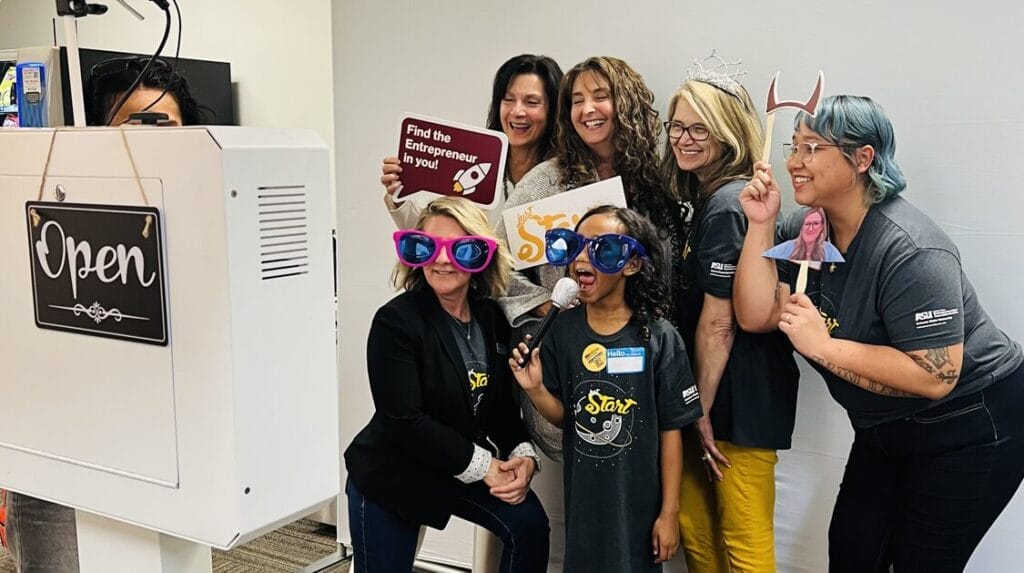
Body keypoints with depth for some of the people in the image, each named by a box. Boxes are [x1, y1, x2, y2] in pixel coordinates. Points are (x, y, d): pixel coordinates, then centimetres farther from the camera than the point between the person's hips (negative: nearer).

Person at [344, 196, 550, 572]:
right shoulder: (395, 321, -20)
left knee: (529, 524, -3)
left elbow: (502, 403, 3)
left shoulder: (493, 319, -2)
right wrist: (482, 464, -22)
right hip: (390, 476, -5)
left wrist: (522, 454, -16)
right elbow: (403, 420, -25)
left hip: (462, 468, 5)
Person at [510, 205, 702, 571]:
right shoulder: (563, 329, -3)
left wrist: (669, 512, -5)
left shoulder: (659, 338, -13)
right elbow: (564, 417, 3)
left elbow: (670, 430, -7)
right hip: (582, 501, 3)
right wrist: (535, 389, -16)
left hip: (638, 505, -3)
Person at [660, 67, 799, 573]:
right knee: (694, 527, 16)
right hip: (712, 393, 9)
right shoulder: (709, 198, 14)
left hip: (740, 397, -9)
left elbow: (718, 323, -18)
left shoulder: (726, 205, -18)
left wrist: (701, 410, -10)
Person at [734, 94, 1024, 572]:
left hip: (969, 429, -7)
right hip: (886, 429, 7)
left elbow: (935, 377, -32)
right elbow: (756, 316, -13)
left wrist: (823, 346, -32)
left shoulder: (908, 251, -28)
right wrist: (761, 226, -19)